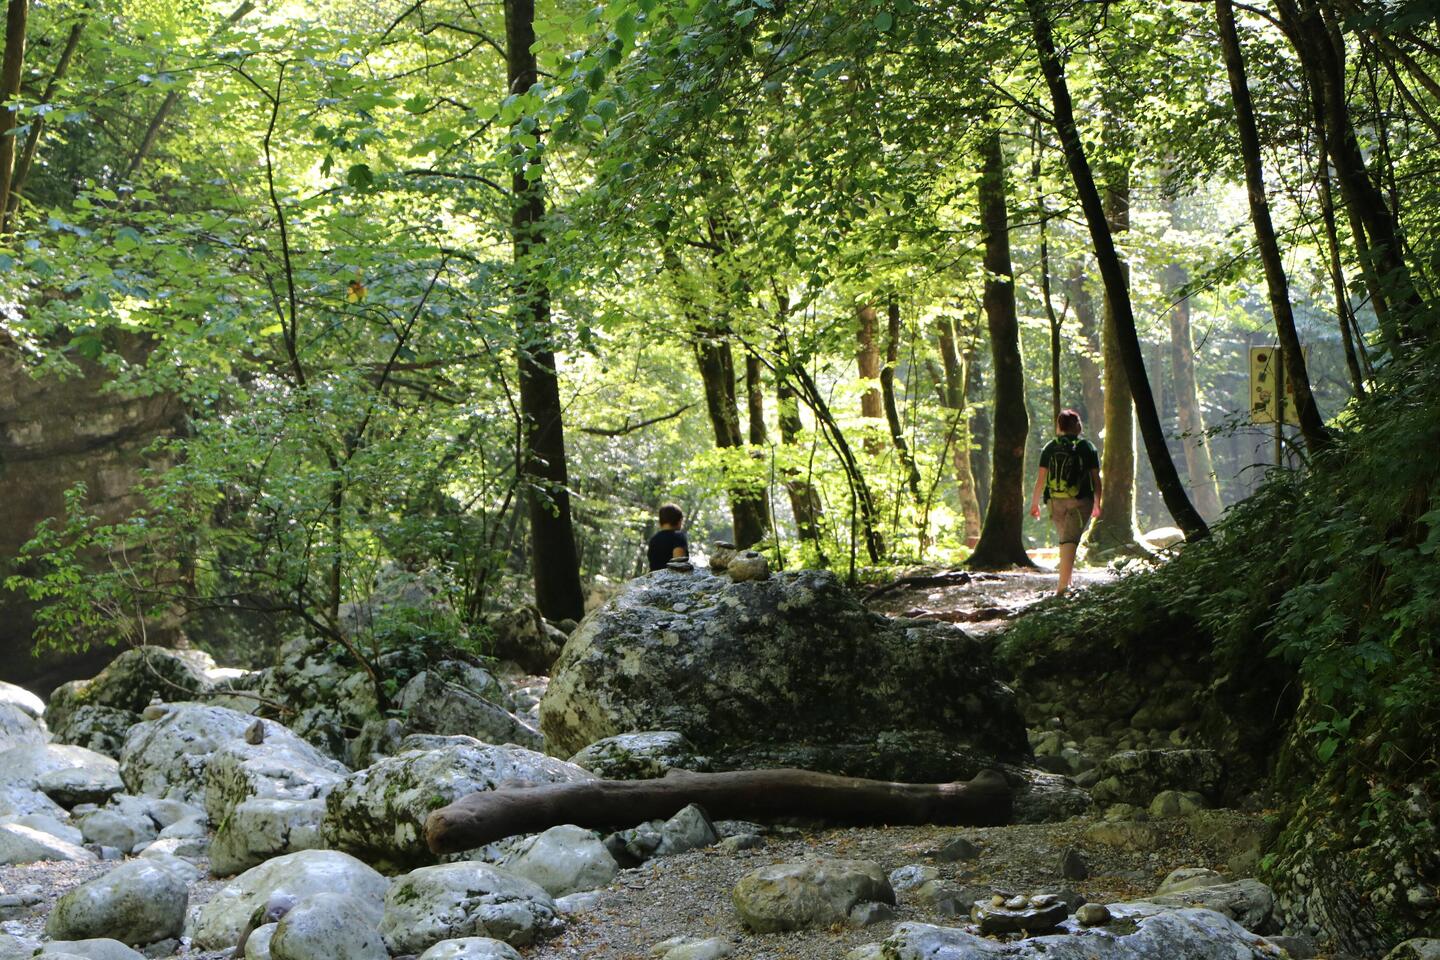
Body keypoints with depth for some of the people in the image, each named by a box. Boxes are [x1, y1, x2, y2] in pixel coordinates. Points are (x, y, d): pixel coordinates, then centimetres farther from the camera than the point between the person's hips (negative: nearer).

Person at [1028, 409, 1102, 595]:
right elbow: (1096, 478, 3)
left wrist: (1034, 502, 9)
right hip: (1080, 501, -2)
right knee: (1071, 540, -7)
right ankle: (1062, 585, -20)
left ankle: (1066, 582, 25)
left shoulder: (1050, 448, 4)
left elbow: (1041, 478, 2)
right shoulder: (1087, 447, 2)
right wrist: (1097, 504, 12)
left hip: (1055, 501, 2)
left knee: (1064, 540, 19)